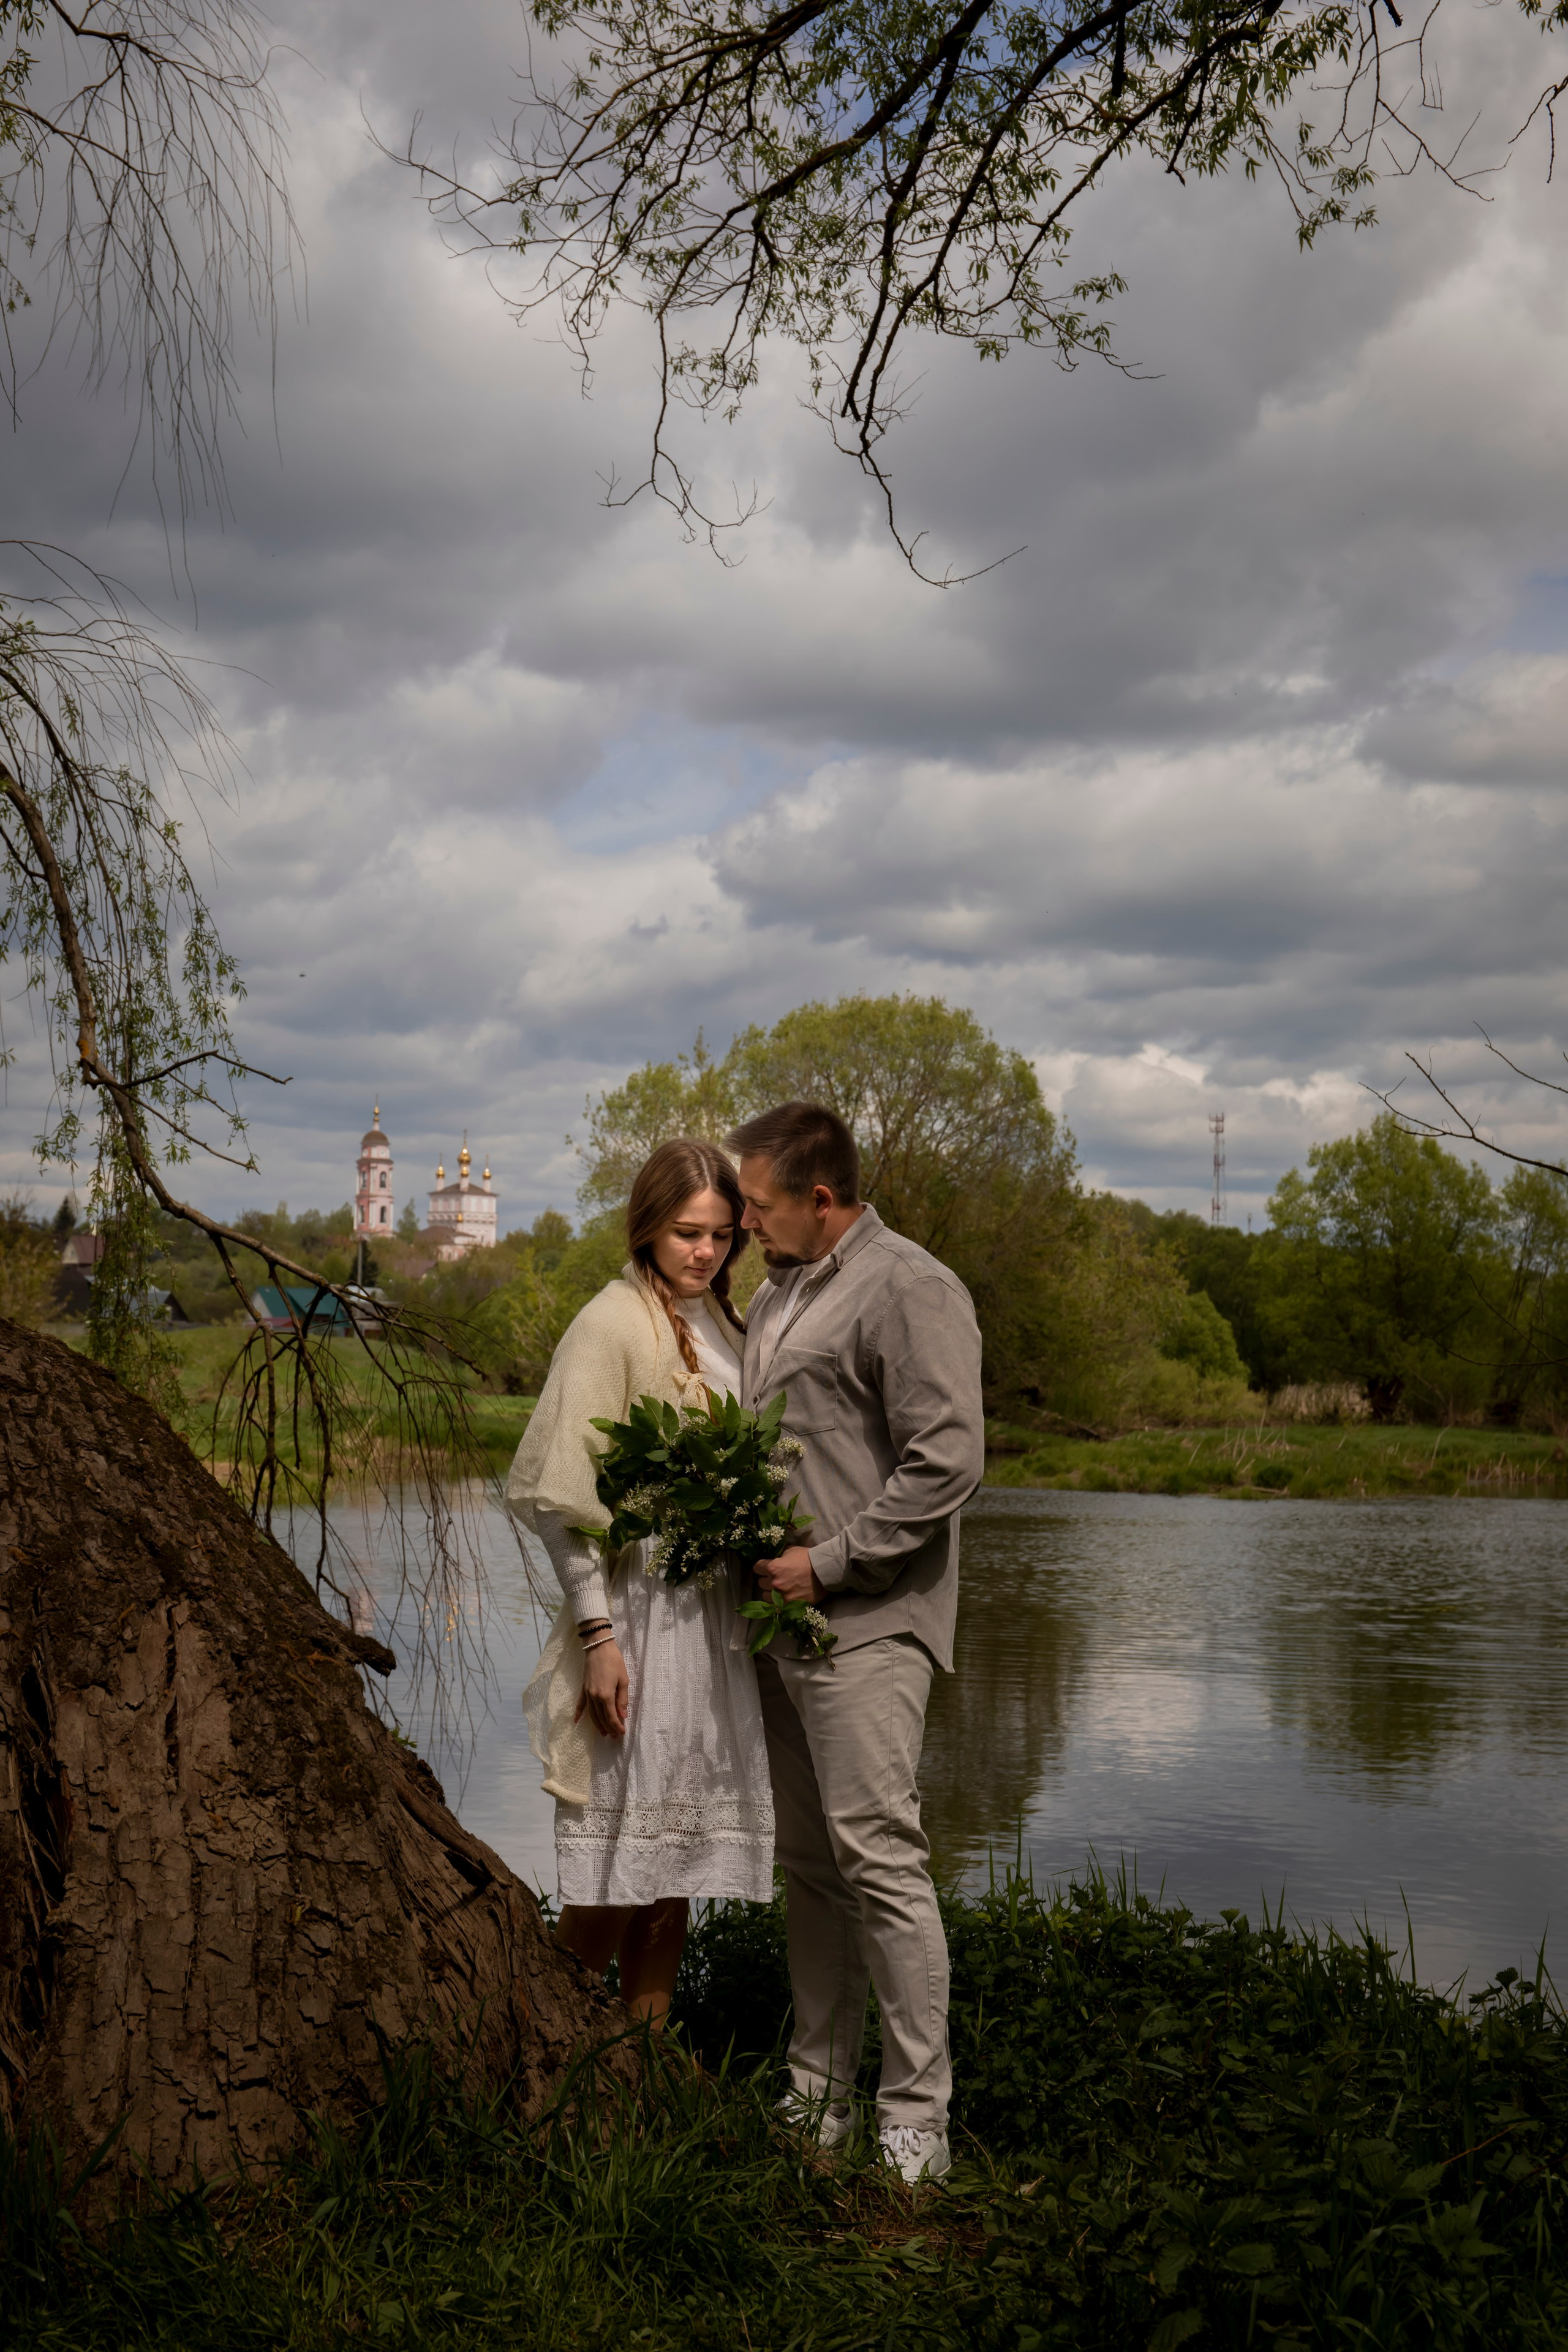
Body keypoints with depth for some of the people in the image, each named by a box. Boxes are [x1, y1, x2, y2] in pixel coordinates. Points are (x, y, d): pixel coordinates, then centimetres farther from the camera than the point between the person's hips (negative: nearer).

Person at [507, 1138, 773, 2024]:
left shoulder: (722, 1325, 13)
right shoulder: (613, 1325, -9)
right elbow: (567, 1496, -13)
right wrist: (597, 1635, -18)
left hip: (714, 1614, 7)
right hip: (639, 1609, -7)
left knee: (679, 1858, 10)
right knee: (616, 1867, -5)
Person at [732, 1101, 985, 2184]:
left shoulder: (911, 1291, -10)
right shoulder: (779, 1295, 19)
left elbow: (947, 1464, -17)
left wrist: (828, 1563, -16)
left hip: (865, 1623, -9)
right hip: (782, 1614, 9)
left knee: (878, 1857, -11)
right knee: (809, 1863, 12)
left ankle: (917, 2119, -4)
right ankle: (820, 2097, 20)